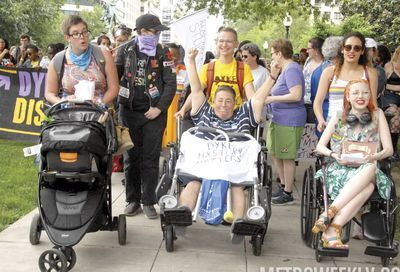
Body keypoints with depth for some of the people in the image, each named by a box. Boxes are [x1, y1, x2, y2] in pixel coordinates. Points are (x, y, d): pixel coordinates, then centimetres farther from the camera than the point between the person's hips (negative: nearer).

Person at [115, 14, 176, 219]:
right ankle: (132, 200, 17)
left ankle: (148, 202, 9)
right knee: (131, 157, 7)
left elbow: (171, 83, -3)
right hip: (129, 111, 1)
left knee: (150, 158, 0)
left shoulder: (163, 53, 2)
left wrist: (160, 108, -11)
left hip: (154, 113, -1)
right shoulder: (125, 50, 5)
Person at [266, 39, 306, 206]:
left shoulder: (291, 70, -17)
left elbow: (296, 95, -25)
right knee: (275, 153, 19)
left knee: (287, 157, -1)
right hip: (279, 119, 11)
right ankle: (283, 185, 32)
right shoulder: (285, 69, 17)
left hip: (290, 121, -11)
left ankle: (288, 194, 10)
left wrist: (272, 98, -19)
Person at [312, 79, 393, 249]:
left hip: (367, 168, 1)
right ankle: (332, 232, -41)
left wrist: (374, 157, -19)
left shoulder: (378, 115, 10)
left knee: (371, 169, -38)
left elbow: (388, 149, 4)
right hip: (339, 170, -1)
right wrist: (334, 155, -15)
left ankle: (330, 212, -40)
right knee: (367, 187, -36)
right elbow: (320, 146, 7)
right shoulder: (339, 118, 10)